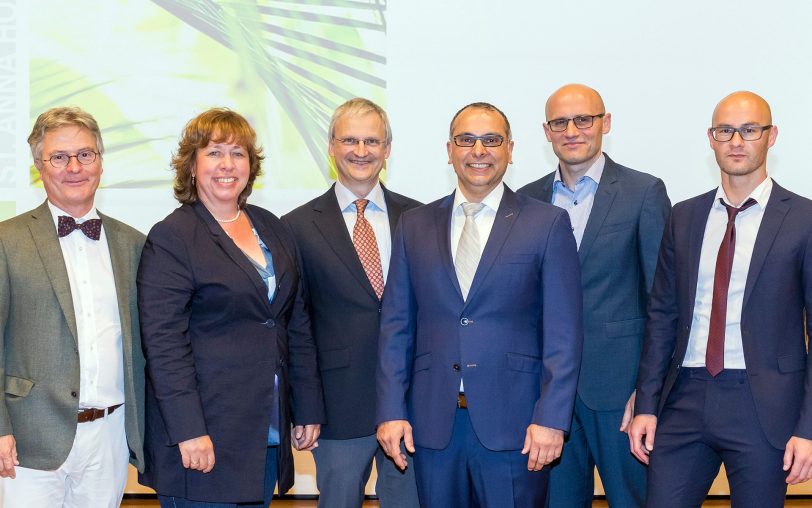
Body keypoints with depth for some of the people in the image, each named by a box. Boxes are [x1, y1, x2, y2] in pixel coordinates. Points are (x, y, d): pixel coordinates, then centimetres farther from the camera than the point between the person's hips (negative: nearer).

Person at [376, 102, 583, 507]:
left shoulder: (548, 223, 1)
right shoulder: (414, 225, 10)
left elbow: (563, 333, -2)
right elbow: (396, 325, 8)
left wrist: (550, 418, -9)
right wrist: (391, 411, 1)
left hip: (513, 423, -2)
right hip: (432, 423, 3)